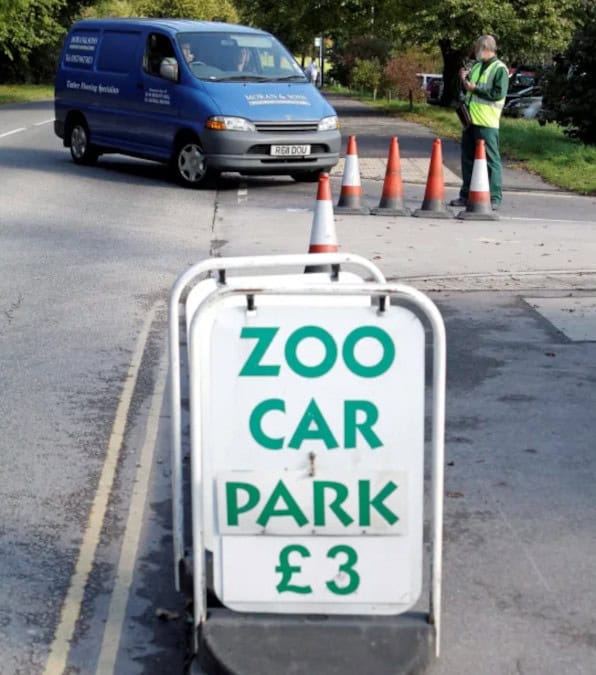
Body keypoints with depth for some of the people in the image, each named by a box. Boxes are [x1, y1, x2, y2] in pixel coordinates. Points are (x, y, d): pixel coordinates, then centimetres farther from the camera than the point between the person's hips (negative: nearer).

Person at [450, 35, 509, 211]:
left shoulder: (500, 69, -6)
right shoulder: (476, 67, 19)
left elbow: (499, 93, -17)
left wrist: (475, 88, -15)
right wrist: (464, 80, 7)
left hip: (486, 123, -8)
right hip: (470, 120, 8)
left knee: (491, 160, -5)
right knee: (468, 159, 10)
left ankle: (495, 198, -4)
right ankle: (466, 195, 17)